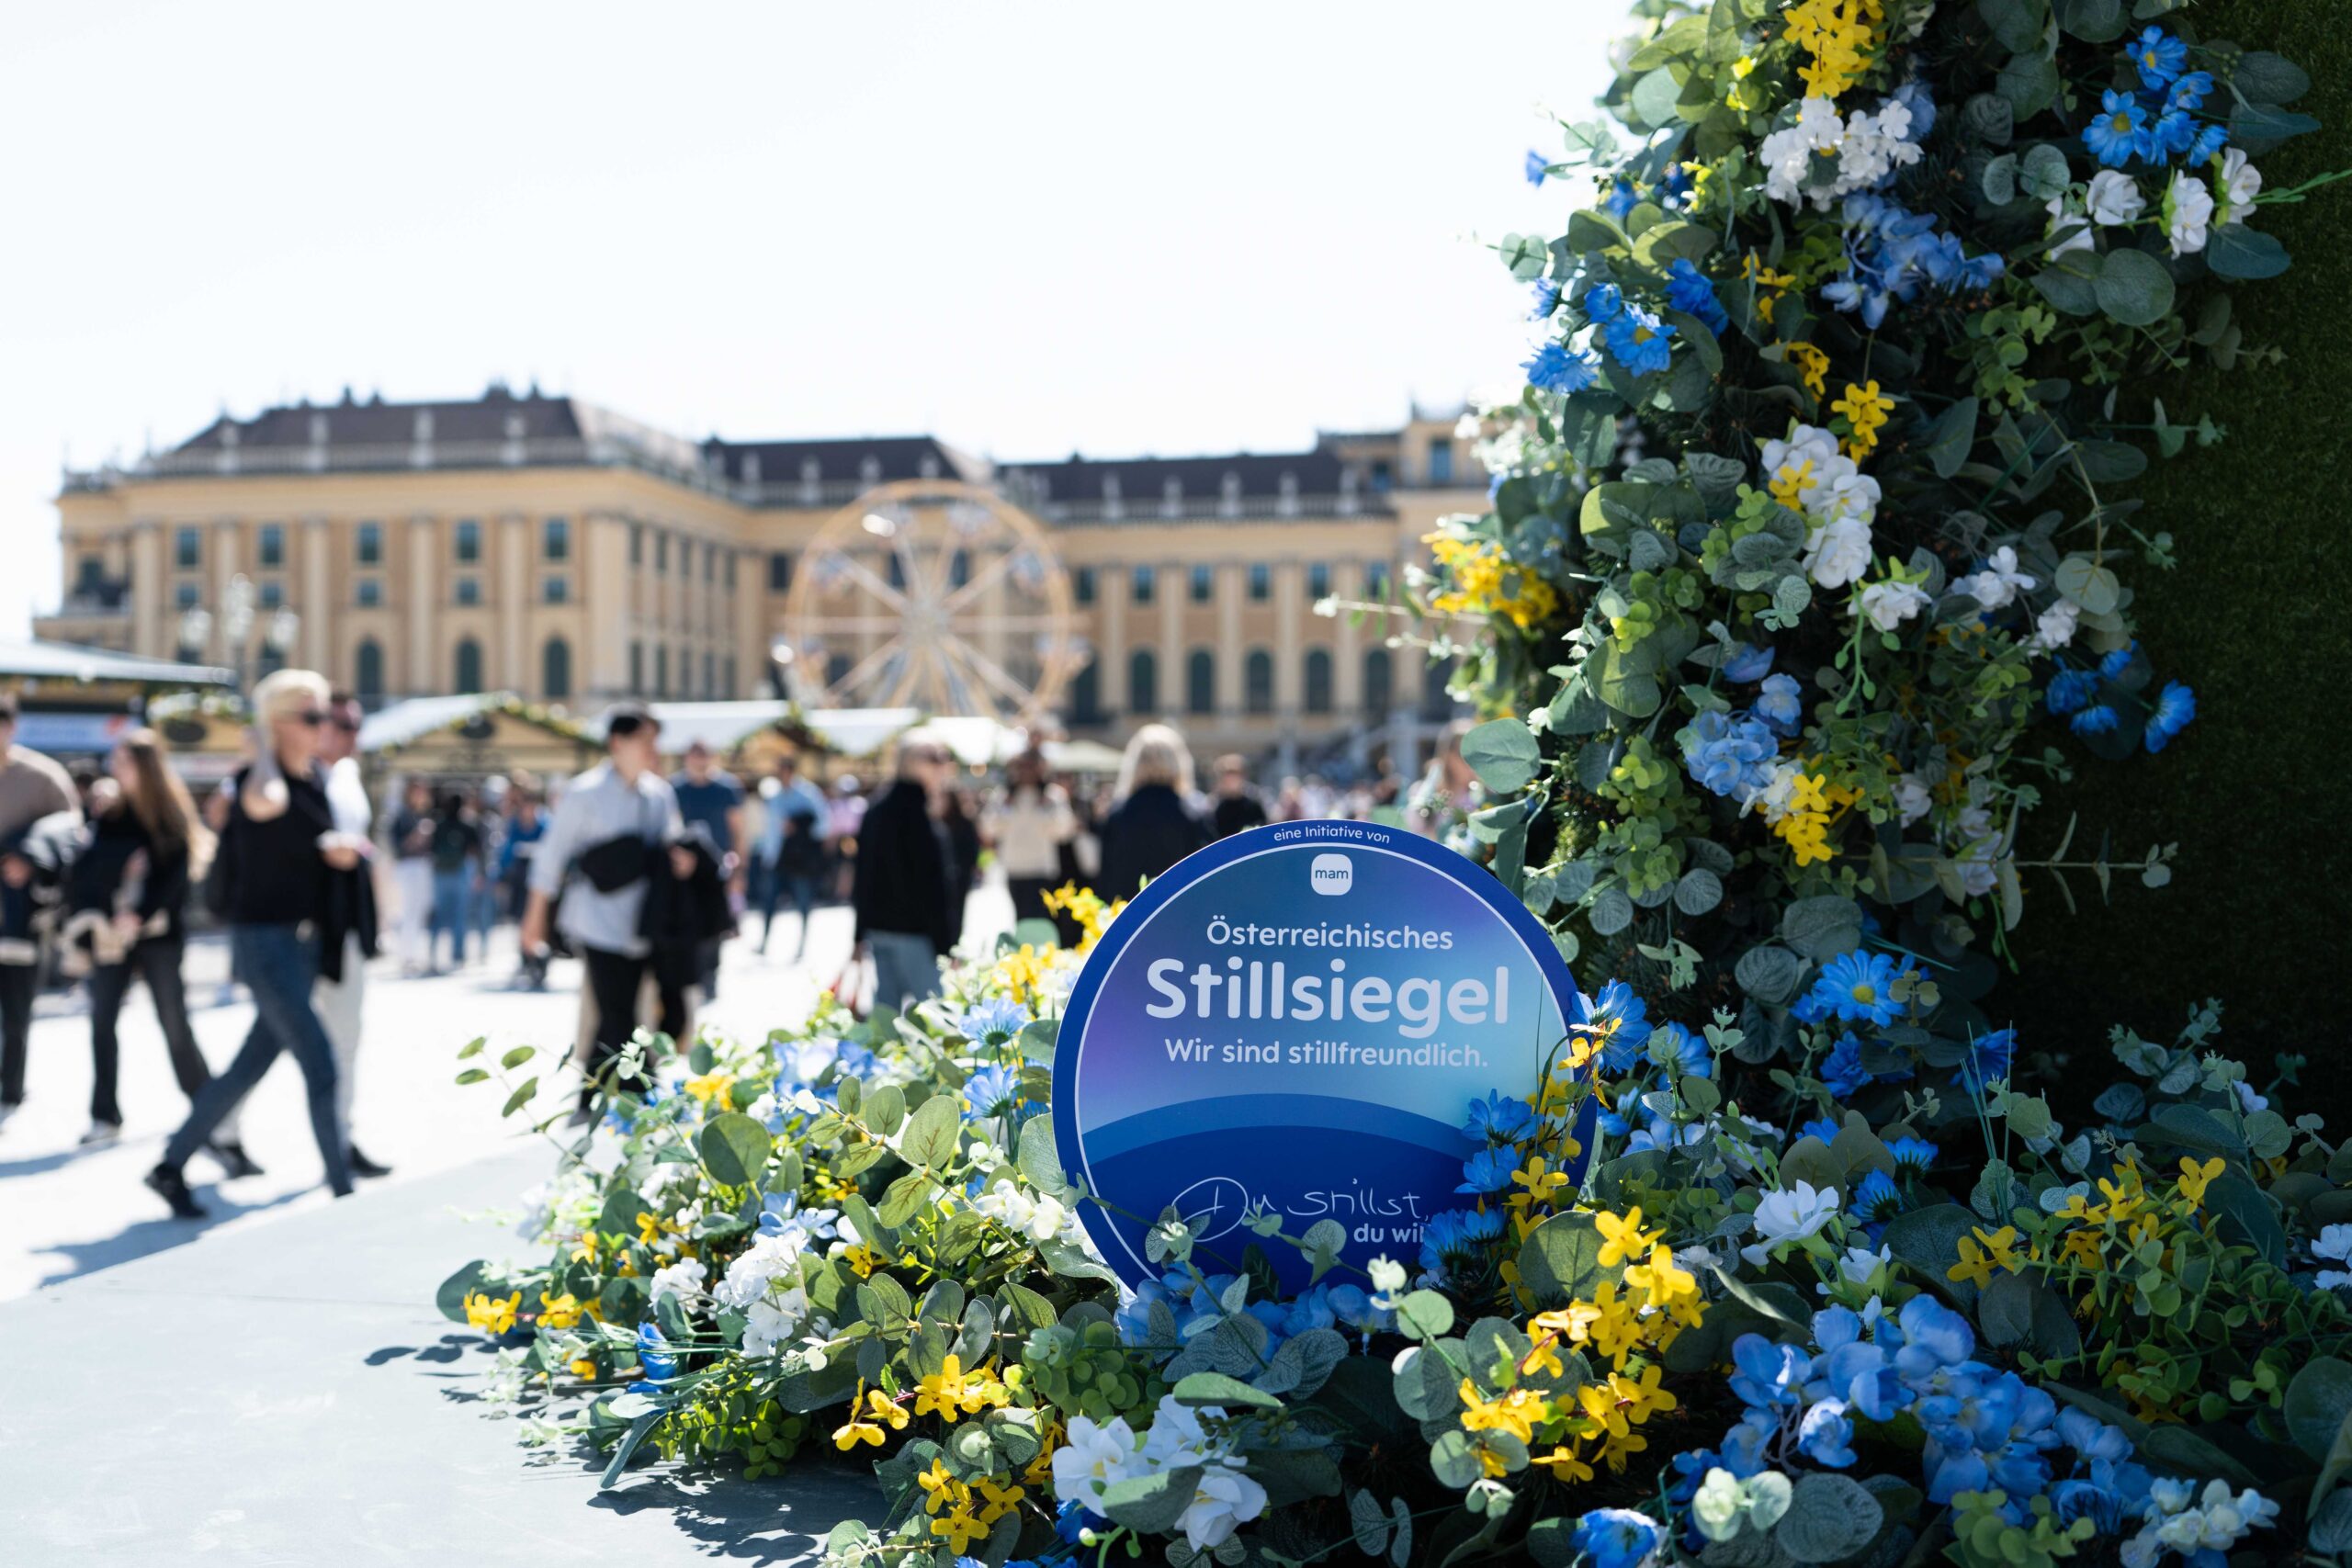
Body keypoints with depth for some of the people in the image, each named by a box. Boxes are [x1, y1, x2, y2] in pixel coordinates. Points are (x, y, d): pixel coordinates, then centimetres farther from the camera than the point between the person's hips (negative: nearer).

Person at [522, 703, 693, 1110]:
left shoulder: (660, 794, 9)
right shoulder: (586, 794, -6)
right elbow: (553, 854, -1)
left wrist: (681, 858, -6)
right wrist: (536, 916, 3)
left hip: (649, 928, 6)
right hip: (603, 928, -6)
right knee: (617, 1024, -8)